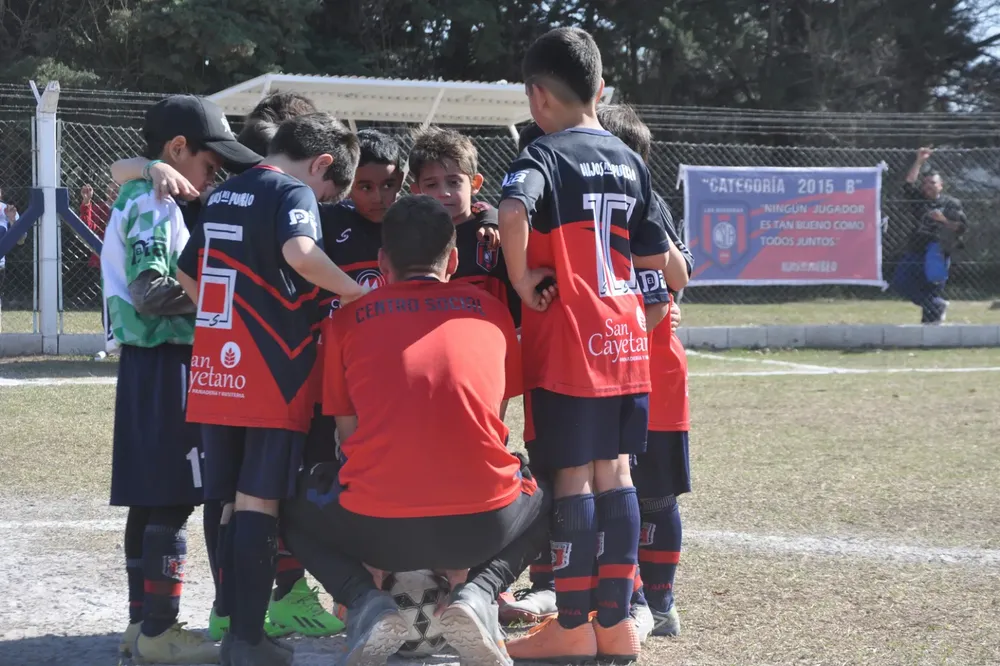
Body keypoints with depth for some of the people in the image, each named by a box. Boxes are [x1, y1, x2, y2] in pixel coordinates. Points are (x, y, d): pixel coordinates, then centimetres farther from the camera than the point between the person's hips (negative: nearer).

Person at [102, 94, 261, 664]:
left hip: (148, 365, 10)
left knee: (151, 499, 13)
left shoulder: (144, 199, 17)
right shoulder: (156, 205, -13)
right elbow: (150, 291, -22)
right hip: (165, 365, -10)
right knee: (172, 502, -7)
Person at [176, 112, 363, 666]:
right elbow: (300, 252, -27)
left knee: (231, 500, 12)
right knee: (260, 501, -4)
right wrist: (355, 292, -16)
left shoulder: (221, 195, 16)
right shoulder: (294, 192, -7)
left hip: (216, 371, 7)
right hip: (273, 373, -7)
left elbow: (187, 274, 22)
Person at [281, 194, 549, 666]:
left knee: (297, 511, 32)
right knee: (542, 503, 35)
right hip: (481, 526, 1)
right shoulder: (491, 311, 15)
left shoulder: (346, 319, 11)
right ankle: (476, 594, 5)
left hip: (379, 528, 0)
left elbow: (347, 433, 14)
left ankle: (366, 603, 3)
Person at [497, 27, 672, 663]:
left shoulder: (545, 155, -8)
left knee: (573, 478, -1)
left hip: (568, 342, -6)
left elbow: (514, 212, -29)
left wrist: (521, 278, -16)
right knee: (614, 473, 10)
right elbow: (655, 257, 12)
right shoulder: (630, 161, 10)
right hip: (625, 342, 6)